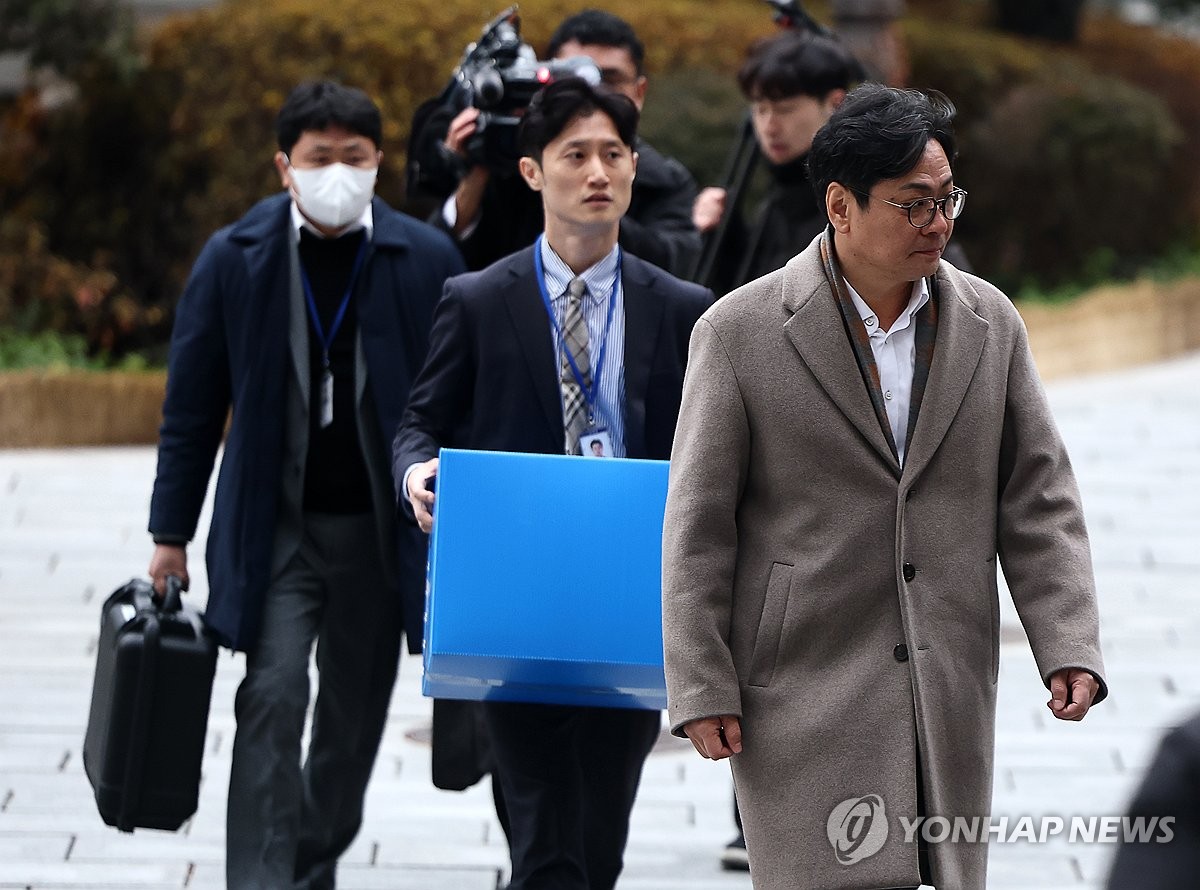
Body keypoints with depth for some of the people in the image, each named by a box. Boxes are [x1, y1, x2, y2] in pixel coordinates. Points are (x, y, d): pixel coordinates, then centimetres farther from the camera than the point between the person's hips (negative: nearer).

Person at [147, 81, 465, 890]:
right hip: (275, 526, -1)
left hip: (384, 528, 2)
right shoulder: (234, 259, -4)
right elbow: (192, 406, 2)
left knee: (356, 716, 12)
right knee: (273, 702, -13)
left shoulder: (428, 260, -3)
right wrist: (171, 535, 1)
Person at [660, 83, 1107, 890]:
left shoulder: (991, 323, 8)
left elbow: (1039, 501, 9)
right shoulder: (741, 331, -3)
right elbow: (698, 526, -2)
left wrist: (1070, 648, -2)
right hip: (806, 693, -4)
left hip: (952, 697, 4)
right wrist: (701, 688, -5)